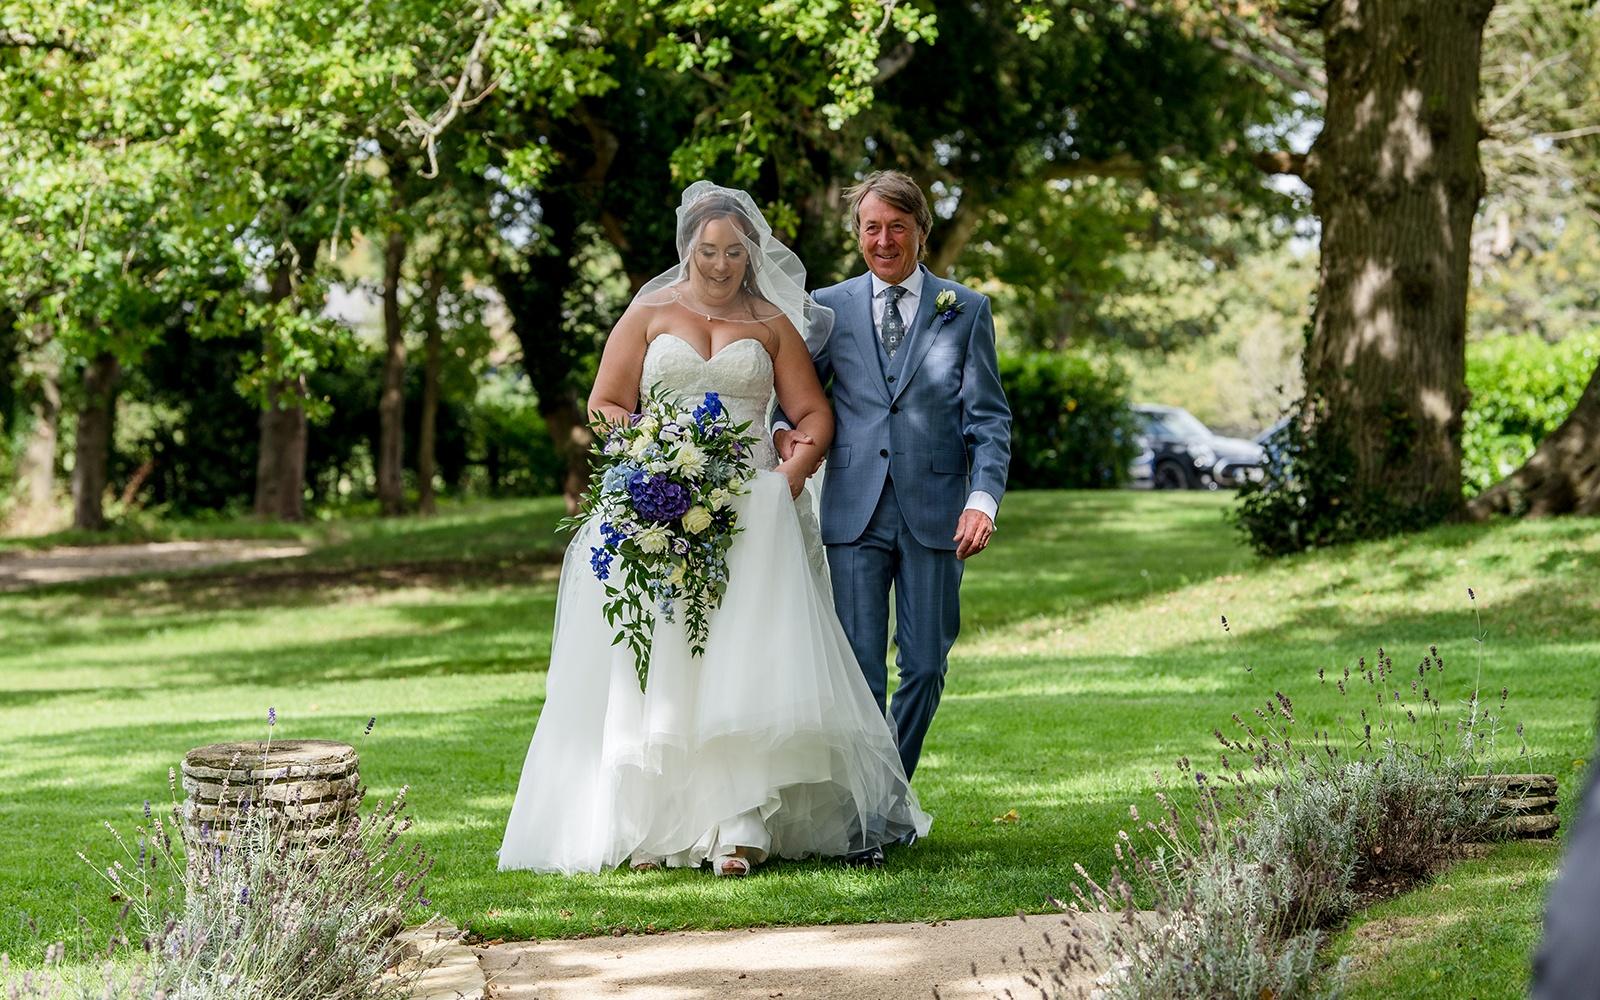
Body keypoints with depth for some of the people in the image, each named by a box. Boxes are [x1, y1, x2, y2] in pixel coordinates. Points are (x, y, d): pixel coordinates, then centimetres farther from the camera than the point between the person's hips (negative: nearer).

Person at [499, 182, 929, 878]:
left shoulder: (772, 323, 13)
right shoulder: (648, 316, 12)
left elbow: (814, 413, 10)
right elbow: (605, 407, 8)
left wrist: (795, 469, -8)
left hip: (749, 506, 0)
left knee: (749, 657, -14)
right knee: (652, 662, -4)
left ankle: (743, 827, -21)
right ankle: (645, 827, -2)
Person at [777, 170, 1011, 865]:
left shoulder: (966, 310, 6)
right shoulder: (828, 307, 9)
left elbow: (989, 418, 3)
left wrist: (983, 499, -11)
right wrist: (785, 431, -5)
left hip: (935, 511, 0)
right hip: (854, 512, 0)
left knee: (924, 666, 5)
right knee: (859, 670, -4)